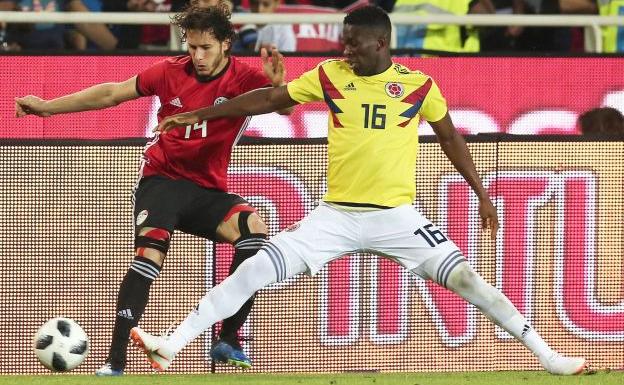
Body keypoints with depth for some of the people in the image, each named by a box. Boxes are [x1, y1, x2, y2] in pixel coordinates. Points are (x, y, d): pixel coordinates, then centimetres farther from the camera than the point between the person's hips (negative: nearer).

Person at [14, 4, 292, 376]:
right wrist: (48, 106, 9)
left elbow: (284, 107, -24)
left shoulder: (243, 78, -7)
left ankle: (228, 341, -18)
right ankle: (116, 359, -23)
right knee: (149, 254, -25)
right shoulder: (171, 72, -4)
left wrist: (279, 86, -47)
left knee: (254, 228, -26)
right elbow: (111, 94, 7)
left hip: (207, 188, 1)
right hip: (162, 178, -1)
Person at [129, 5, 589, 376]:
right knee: (254, 270, -9)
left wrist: (482, 195, 9)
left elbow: (450, 137, 10)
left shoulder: (418, 85, -2)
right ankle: (171, 346, -6)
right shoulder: (329, 75, 1)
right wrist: (198, 115, 8)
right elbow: (269, 99, 8)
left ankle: (547, 356, -4)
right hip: (336, 215, 1)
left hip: (396, 217, -1)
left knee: (465, 278, -12)